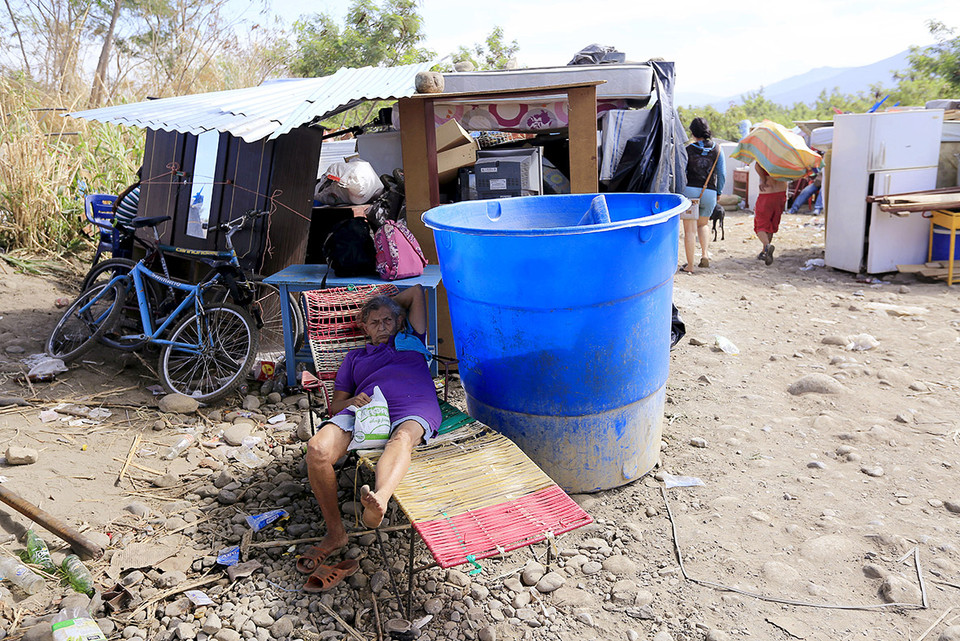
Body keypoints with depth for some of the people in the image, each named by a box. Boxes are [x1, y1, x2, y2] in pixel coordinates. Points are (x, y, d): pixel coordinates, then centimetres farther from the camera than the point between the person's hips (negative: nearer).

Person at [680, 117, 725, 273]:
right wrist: (719, 192, 15)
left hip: (690, 190, -3)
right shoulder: (717, 149, 4)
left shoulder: (688, 149, -3)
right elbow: (722, 173, 4)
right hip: (710, 193, 3)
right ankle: (705, 254, 10)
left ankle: (690, 265, 5)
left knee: (690, 229, 3)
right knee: (703, 224, 26)